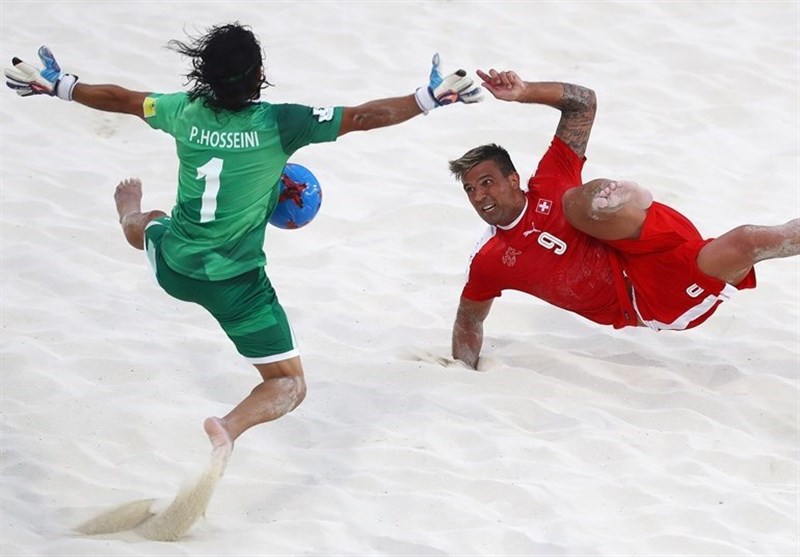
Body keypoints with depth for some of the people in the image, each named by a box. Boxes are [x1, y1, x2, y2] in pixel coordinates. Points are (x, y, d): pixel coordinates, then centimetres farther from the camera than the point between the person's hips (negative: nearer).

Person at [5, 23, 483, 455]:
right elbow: (362, 117, -23)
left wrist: (56, 86, 21)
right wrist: (430, 99, -16)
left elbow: (118, 99, 7)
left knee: (149, 227, 41)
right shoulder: (277, 124, -21)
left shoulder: (186, 113, -9)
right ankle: (231, 427, -25)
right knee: (290, 384, 3)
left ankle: (130, 213, 76)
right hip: (236, 284, -5)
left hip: (174, 267, 5)